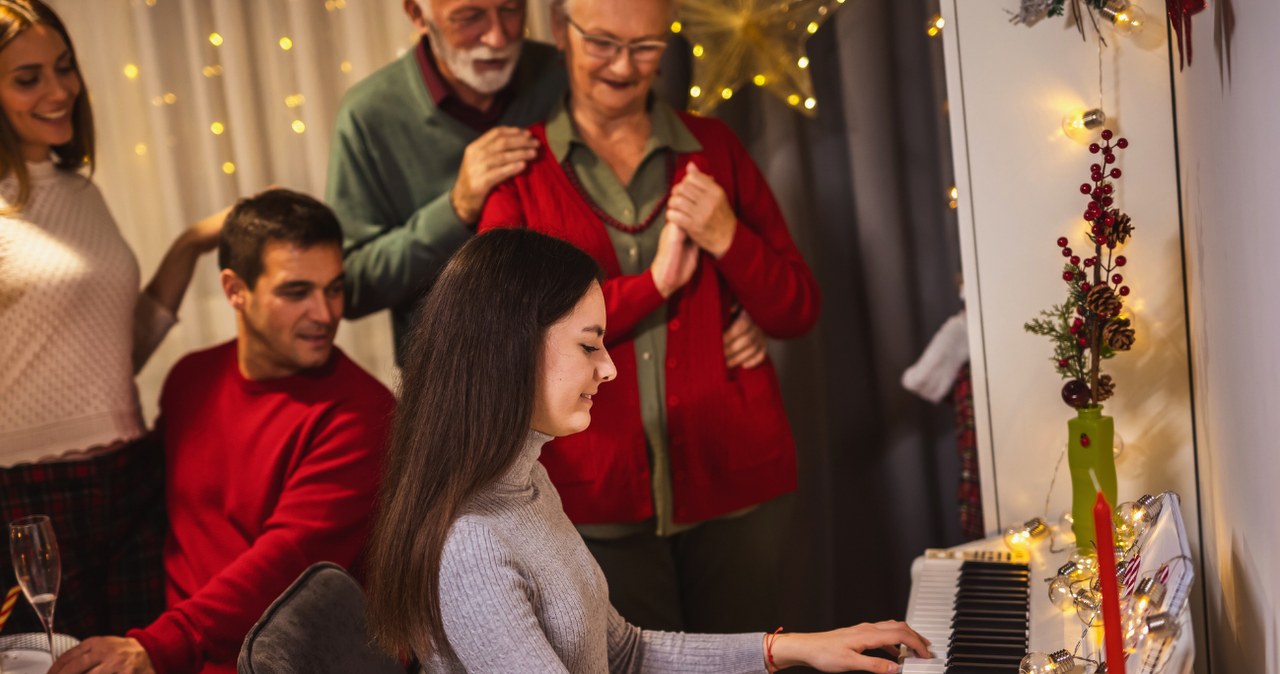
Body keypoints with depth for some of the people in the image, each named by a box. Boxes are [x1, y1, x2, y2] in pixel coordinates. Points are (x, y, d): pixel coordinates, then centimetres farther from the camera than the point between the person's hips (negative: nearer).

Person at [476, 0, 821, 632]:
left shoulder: (712, 148, 8)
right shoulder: (521, 168, 1)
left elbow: (797, 313, 7)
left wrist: (728, 238, -11)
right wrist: (653, 282, -13)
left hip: (734, 482, 2)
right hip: (600, 499, -2)